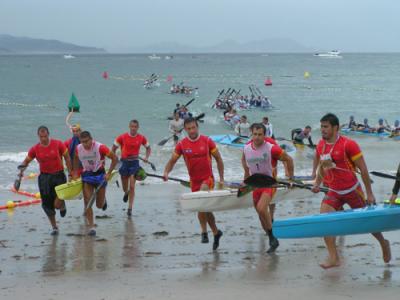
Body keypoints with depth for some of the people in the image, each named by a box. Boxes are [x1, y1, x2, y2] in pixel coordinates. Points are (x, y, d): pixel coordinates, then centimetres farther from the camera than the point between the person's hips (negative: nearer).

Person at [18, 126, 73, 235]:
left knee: (57, 204, -12)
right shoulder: (35, 149, -1)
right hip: (44, 177, 2)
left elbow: (67, 158, 2)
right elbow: (26, 161, 10)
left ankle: (62, 205, 28)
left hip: (59, 175, -2)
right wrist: (22, 169, -12)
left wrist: (70, 174, -2)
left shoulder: (58, 144, -7)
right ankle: (54, 227, 20)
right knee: (47, 204, 2)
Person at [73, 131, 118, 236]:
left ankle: (103, 200, 45)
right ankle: (91, 227, -3)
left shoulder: (100, 147, -22)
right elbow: (76, 159, 13)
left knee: (99, 205, 7)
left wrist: (109, 173, -17)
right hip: (87, 175, 2)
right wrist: (75, 173, 7)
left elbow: (114, 158, -14)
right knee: (87, 202, -10)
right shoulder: (78, 149, -10)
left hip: (99, 174, -2)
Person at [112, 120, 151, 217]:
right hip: (124, 162, 0)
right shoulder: (122, 137, -6)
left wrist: (146, 157, -3)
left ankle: (130, 208, -4)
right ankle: (126, 193, 49)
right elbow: (113, 149, 3)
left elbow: (148, 148, 14)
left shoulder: (141, 138, -2)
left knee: (132, 186, -9)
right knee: (125, 188, 11)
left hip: (134, 163, 0)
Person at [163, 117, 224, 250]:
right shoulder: (182, 144, -1)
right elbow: (172, 161, 4)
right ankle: (216, 232, 30)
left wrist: (221, 178, 2)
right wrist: (166, 172, -17)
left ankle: (204, 232, -18)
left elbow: (218, 159, 3)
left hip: (207, 178, -4)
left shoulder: (207, 141, -5)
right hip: (194, 180, 4)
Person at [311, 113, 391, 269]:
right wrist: (317, 184, 5)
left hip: (352, 190, -5)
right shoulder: (320, 145, 0)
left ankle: (383, 243, 39)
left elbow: (363, 169, -13)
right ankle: (333, 258, -11)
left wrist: (369, 193, -11)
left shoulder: (348, 145, -18)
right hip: (333, 192, 5)